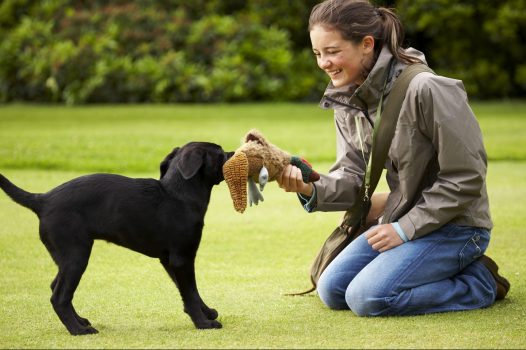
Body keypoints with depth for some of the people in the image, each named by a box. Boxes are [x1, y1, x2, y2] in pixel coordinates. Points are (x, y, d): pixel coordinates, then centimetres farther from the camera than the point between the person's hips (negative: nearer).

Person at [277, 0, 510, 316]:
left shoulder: (425, 89, -24)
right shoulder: (347, 101, 2)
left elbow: (466, 177, -21)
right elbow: (353, 175, -2)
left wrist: (405, 228, -19)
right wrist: (312, 190, -24)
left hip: (454, 226, -8)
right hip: (403, 221, 9)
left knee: (366, 298, -21)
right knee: (332, 291, 3)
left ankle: (479, 283, -3)